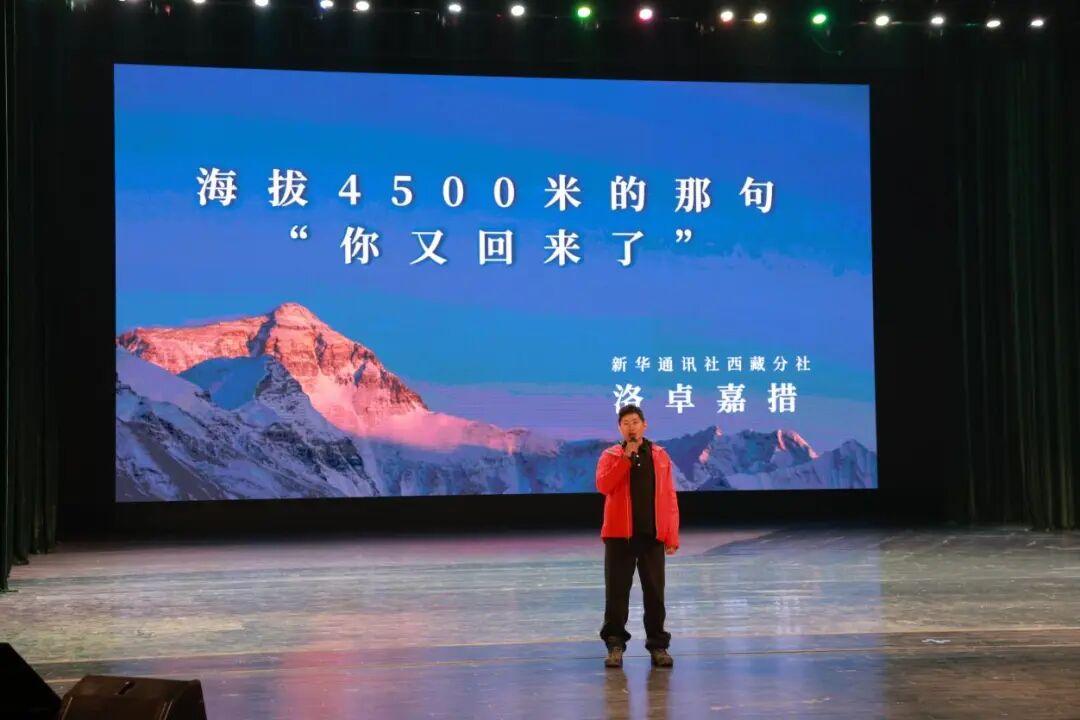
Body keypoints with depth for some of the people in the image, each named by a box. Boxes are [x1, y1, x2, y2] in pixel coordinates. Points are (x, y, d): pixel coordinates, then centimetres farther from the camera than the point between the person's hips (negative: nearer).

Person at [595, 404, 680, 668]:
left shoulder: (660, 456, 8)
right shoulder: (611, 455, 4)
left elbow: (669, 497, 6)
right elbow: (603, 485, -15)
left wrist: (672, 535, 0)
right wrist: (626, 457, -16)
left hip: (653, 535, 1)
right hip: (620, 535, -1)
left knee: (654, 592, 5)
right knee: (617, 592, 2)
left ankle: (658, 644, 13)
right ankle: (615, 644, 10)